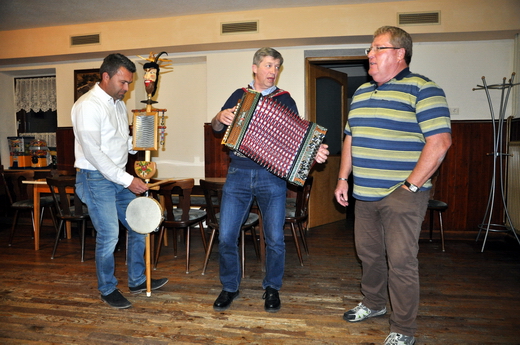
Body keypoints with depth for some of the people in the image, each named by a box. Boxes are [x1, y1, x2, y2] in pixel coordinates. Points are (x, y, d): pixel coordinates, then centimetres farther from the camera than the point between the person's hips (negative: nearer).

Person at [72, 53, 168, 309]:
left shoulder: (118, 103, 11)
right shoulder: (88, 106, -16)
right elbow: (93, 152, -21)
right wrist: (127, 180, -22)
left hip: (119, 177, 9)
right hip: (96, 179, -8)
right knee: (109, 235, -5)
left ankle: (137, 281, 25)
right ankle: (107, 289, 17)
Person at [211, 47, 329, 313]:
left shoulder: (284, 100, 7)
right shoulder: (239, 96, 13)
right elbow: (215, 127, 16)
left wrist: (314, 152, -21)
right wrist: (221, 118, -8)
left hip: (272, 176, -1)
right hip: (238, 174, 2)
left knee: (275, 238, 0)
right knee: (226, 237, 1)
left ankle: (272, 288, 24)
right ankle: (229, 287, 23)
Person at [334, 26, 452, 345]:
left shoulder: (422, 89, -8)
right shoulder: (361, 92, 15)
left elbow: (440, 141, -16)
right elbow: (351, 139, 19)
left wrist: (411, 186, -17)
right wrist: (343, 179, 13)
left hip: (401, 195, -7)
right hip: (364, 195, 7)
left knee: (401, 262, 0)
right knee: (369, 253, 18)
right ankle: (374, 304, 40)